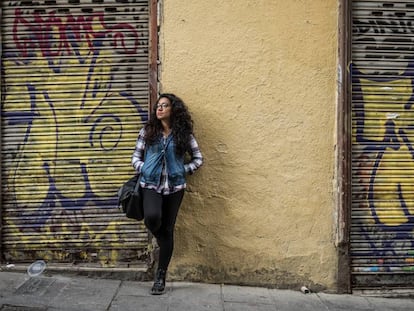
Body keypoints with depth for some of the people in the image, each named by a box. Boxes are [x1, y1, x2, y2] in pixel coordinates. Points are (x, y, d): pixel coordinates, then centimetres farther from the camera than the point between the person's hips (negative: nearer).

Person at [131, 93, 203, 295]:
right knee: (152, 217, -28)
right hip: (151, 184, 0)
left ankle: (161, 275, 19)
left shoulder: (183, 134, 2)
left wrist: (183, 170, -5)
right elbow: (136, 157, 7)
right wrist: (144, 170, -10)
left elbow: (198, 159, 8)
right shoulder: (147, 131, 4)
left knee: (168, 230, 4)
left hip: (174, 187, 0)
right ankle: (159, 238, 11)